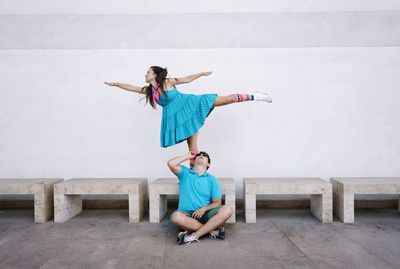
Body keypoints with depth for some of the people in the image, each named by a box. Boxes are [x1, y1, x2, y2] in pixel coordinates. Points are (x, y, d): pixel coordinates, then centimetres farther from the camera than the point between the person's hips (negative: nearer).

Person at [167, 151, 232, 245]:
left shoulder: (212, 180, 11)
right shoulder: (185, 173, 12)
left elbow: (217, 203, 5)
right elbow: (171, 163, -6)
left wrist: (204, 208, -15)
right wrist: (188, 156, 7)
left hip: (205, 214, 1)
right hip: (187, 214, -1)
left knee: (226, 210, -25)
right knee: (176, 216, -35)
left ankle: (195, 235, -29)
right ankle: (212, 230, -23)